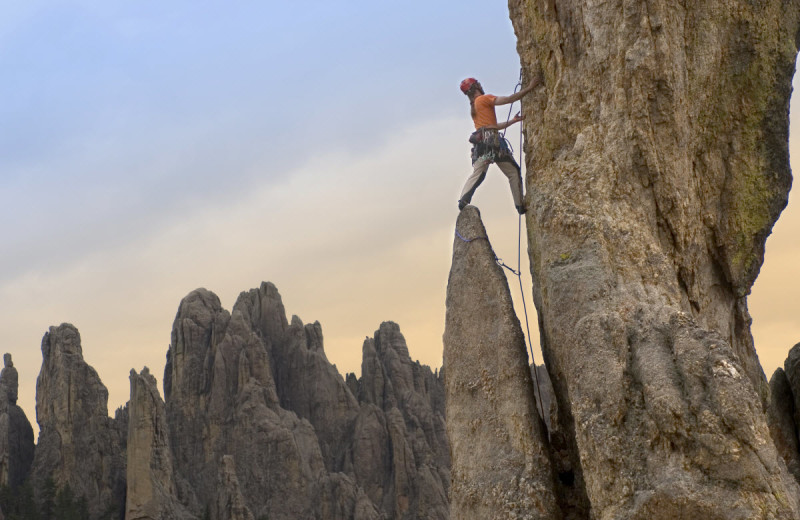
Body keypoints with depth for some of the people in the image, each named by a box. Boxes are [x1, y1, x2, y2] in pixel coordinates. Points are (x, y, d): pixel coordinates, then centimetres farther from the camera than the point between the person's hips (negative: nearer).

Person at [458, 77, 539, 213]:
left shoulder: (473, 107, 25)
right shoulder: (484, 99, 0)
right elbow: (509, 99, -9)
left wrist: (513, 121, 33)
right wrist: (529, 88, -7)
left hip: (479, 143, 7)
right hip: (491, 140, -7)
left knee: (477, 174, -3)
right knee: (513, 172, 2)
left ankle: (463, 199, -24)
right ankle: (520, 205, 0)